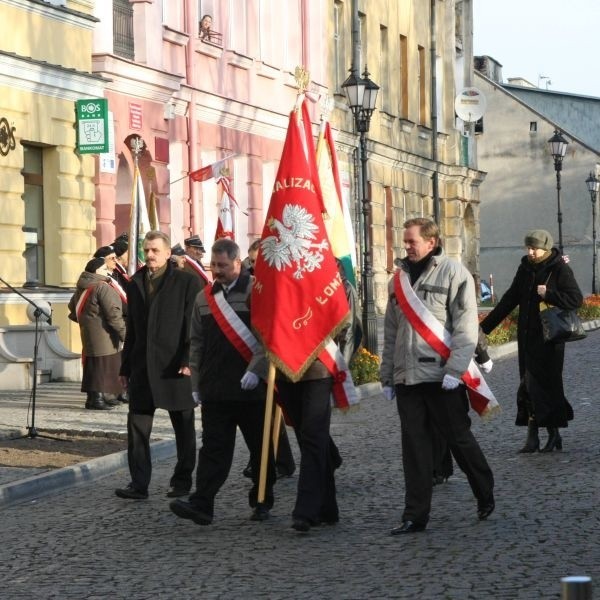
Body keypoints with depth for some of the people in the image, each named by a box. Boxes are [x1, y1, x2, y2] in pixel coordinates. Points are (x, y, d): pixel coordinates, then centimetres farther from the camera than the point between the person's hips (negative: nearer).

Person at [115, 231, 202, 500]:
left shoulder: (186, 281, -3)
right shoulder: (135, 284, 13)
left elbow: (193, 324, -8)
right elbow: (132, 328, 16)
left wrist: (188, 360, -17)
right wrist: (125, 367, 13)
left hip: (175, 366, -5)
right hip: (142, 366, 5)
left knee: (183, 426, 6)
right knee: (137, 426, 0)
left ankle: (182, 480, 18)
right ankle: (139, 483, 3)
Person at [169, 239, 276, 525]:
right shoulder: (204, 298, 12)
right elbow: (197, 343, 15)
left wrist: (255, 370, -16)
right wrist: (196, 383, 11)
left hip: (252, 387, -4)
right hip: (215, 389, 4)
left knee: (260, 448, 7)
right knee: (213, 447, -2)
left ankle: (262, 502, 20)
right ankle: (202, 504, -7)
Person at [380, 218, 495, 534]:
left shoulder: (454, 273, -3)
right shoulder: (399, 278, 15)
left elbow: (466, 328, -9)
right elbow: (391, 332, 19)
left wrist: (454, 370, -17)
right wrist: (387, 376, 16)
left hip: (441, 375, -5)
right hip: (407, 377, 5)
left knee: (459, 438, 5)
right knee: (414, 446, 4)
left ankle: (486, 496, 25)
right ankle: (415, 516, 6)